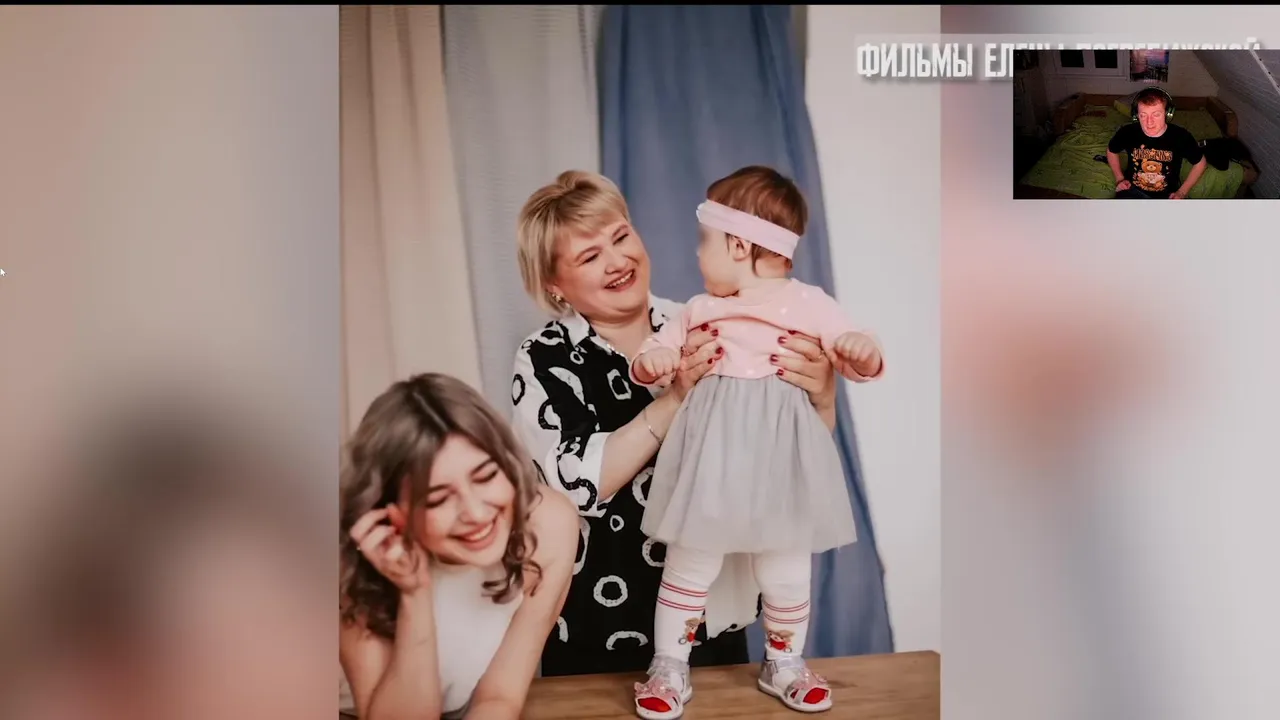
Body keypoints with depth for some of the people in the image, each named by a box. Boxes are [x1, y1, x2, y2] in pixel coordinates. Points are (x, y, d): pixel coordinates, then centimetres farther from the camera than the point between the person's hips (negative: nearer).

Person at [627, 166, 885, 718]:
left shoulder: (809, 305, 0)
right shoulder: (699, 310, 10)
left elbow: (857, 359, -2)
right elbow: (659, 352, 15)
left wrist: (863, 351, -25)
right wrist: (652, 363, -8)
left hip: (778, 457, -2)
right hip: (712, 452, 2)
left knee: (786, 571, 11)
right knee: (690, 564, 7)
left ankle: (783, 664, 32)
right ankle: (669, 668, 20)